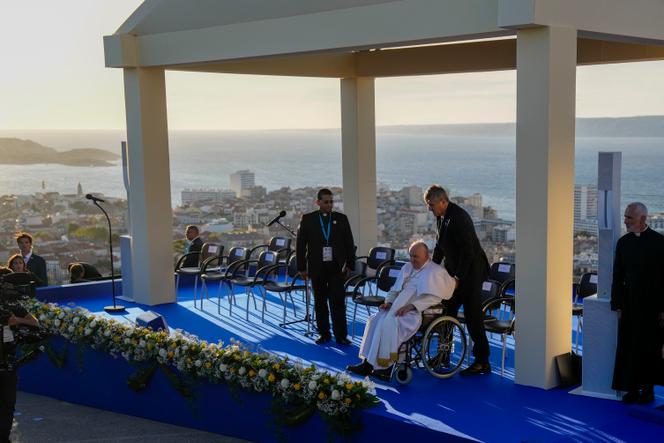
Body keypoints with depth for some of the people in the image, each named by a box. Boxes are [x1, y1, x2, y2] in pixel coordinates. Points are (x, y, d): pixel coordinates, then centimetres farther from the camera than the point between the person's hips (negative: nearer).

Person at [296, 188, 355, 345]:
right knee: (320, 302, 8)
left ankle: (341, 336, 1)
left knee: (338, 302, -4)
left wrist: (350, 264, 3)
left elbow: (349, 243, 8)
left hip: (336, 267, 0)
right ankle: (324, 334, 17)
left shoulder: (341, 219, 5)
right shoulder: (307, 219, 2)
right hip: (317, 267, 1)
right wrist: (302, 267, 0)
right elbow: (300, 244, 3)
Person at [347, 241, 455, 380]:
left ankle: (385, 367, -23)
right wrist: (389, 302, 2)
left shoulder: (435, 271, -1)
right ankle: (367, 362, -21)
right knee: (375, 319, -17)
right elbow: (395, 289, 24)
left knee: (389, 323, -29)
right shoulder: (407, 268, 21)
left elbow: (435, 297, -13)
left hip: (419, 312, -7)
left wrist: (411, 306, -22)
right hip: (399, 308, 7)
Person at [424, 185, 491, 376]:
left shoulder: (459, 217, -23)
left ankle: (482, 362, 0)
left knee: (473, 315, -7)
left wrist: (458, 277, -20)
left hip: (471, 269, -9)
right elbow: (440, 245, 17)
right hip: (455, 268, 9)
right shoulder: (441, 216, 6)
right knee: (447, 311, 12)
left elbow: (468, 251, -23)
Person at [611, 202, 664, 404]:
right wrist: (617, 305, 2)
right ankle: (632, 389, 12)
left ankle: (647, 389, 15)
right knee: (628, 347, 3)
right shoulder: (623, 242, 6)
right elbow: (618, 276, 8)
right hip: (629, 304, 3)